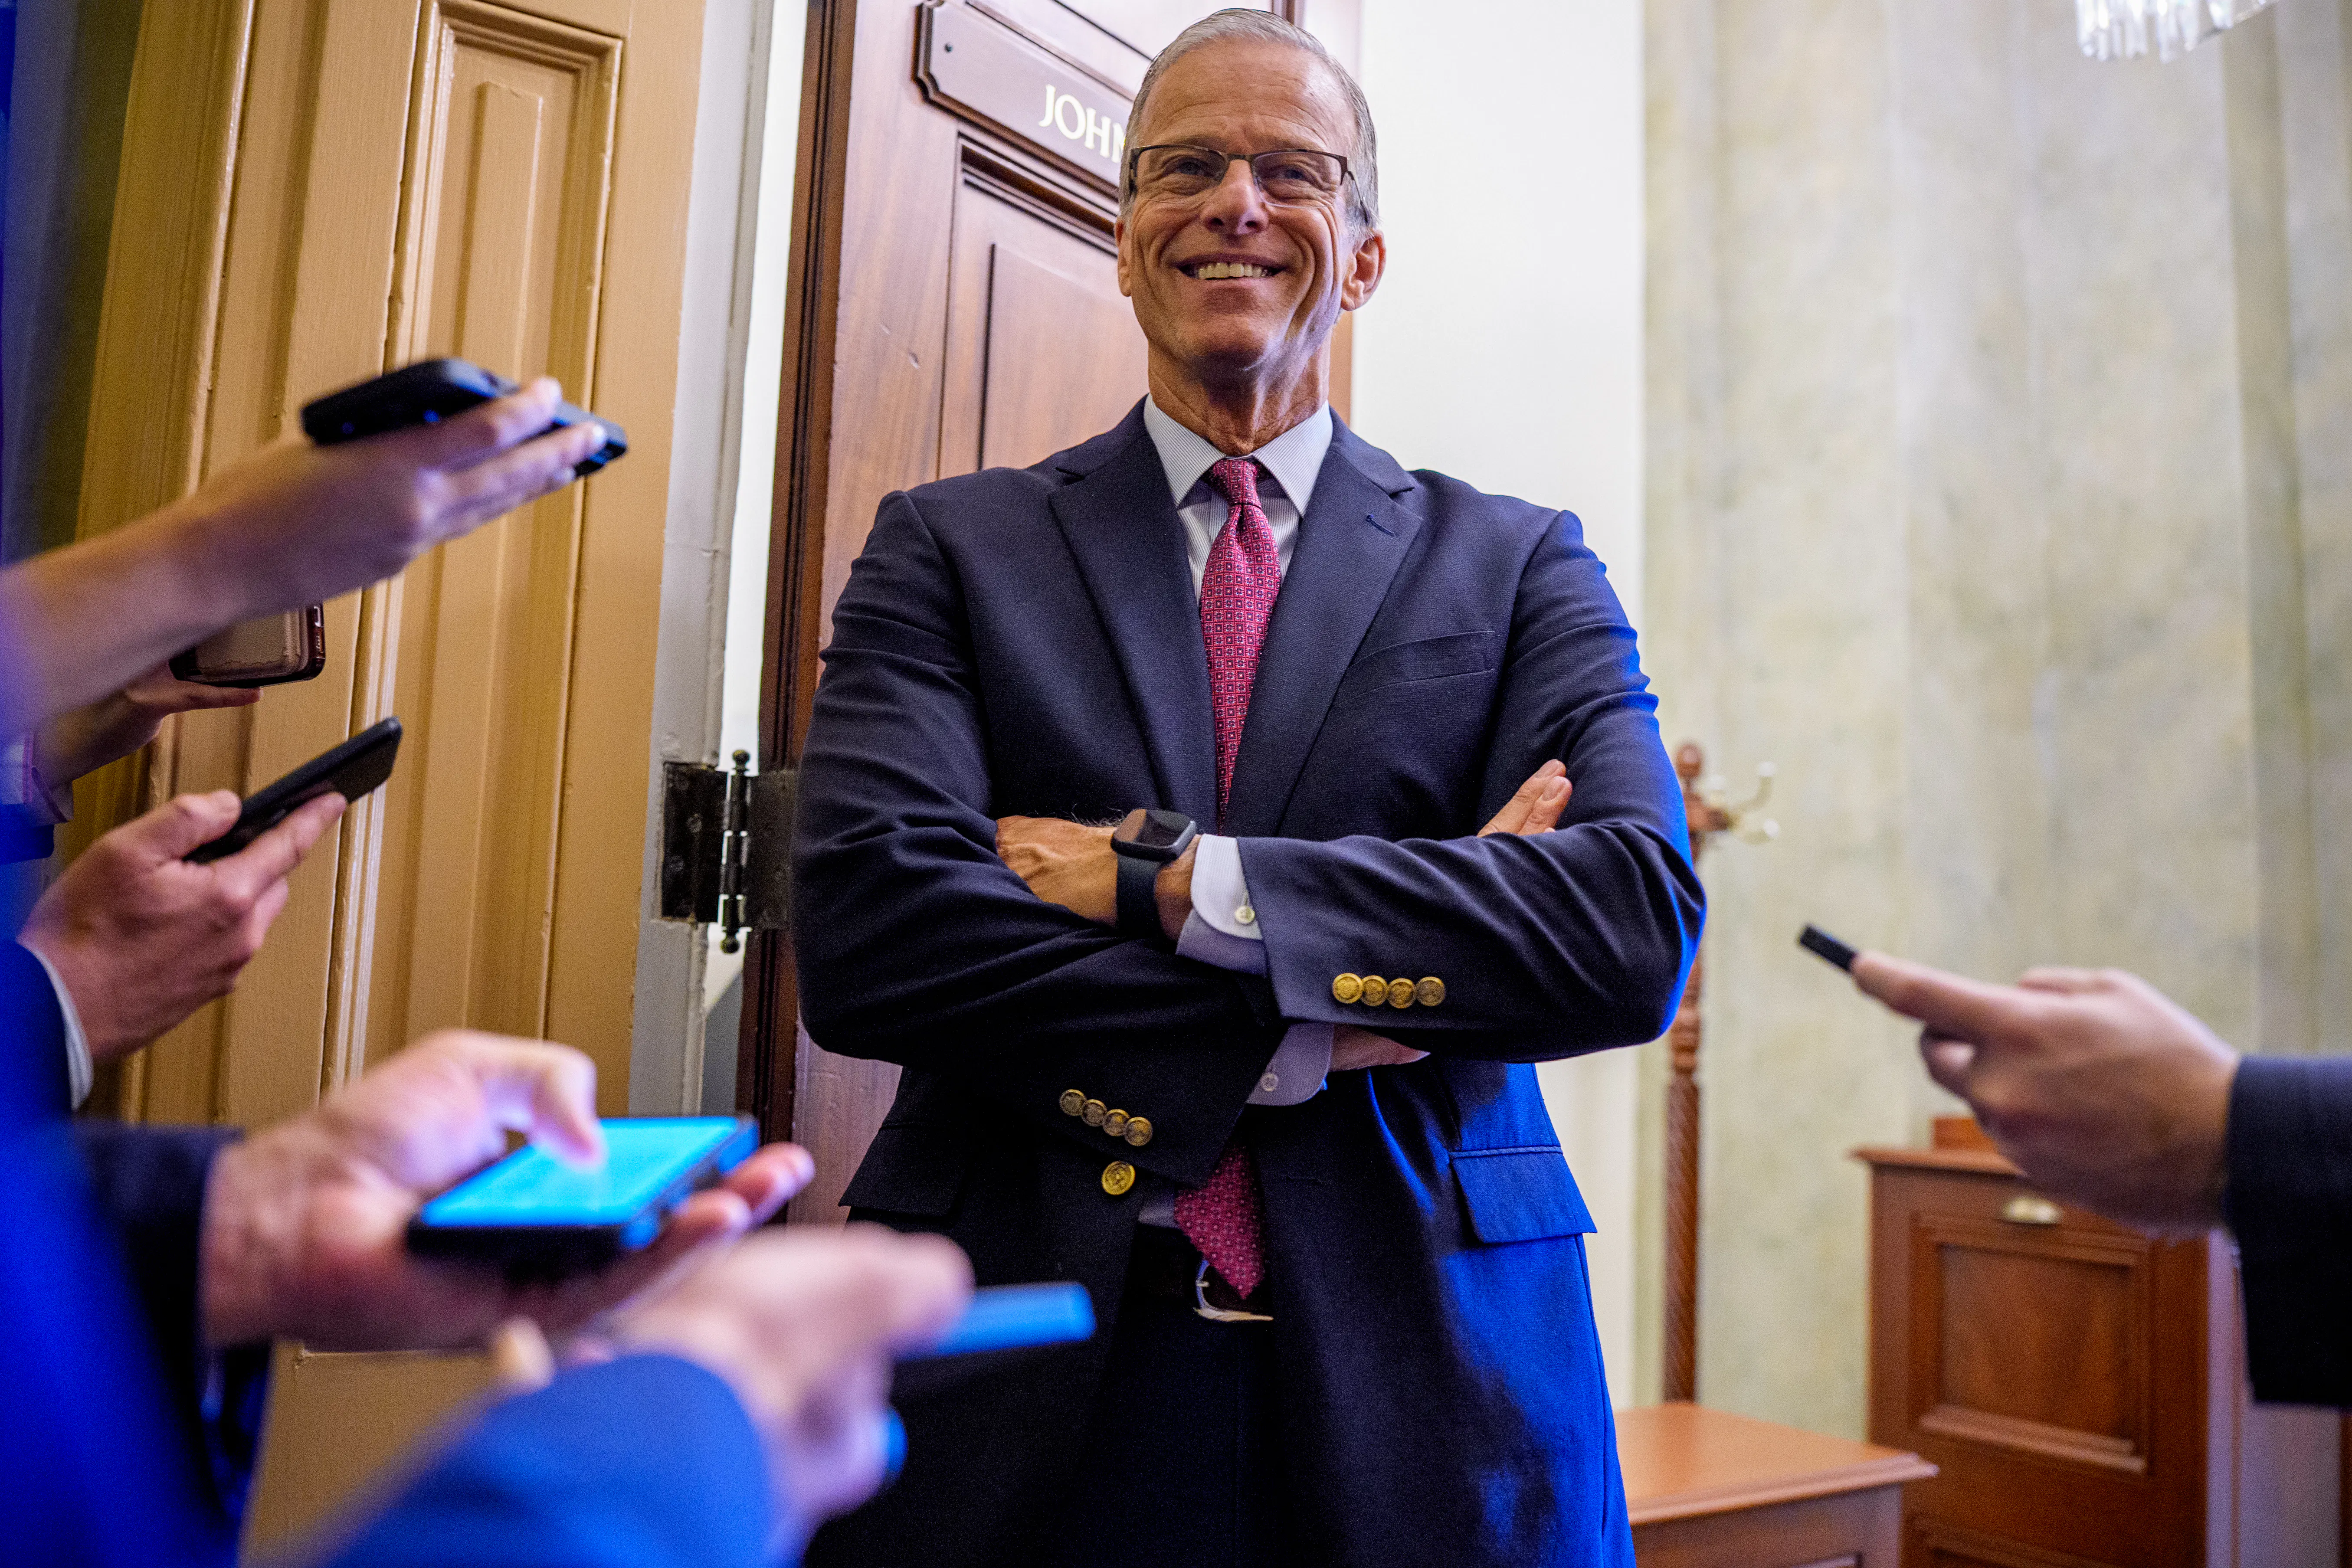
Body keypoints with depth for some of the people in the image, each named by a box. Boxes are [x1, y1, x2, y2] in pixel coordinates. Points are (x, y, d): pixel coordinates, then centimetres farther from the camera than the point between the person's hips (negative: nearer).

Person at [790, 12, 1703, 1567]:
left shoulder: (1519, 565, 4)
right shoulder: (950, 548, 2)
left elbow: (1642, 927, -11)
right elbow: (863, 927, -12)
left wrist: (1171, 877, -17)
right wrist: (1314, 1026, -15)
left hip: (1420, 1387, 1)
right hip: (1023, 1381, 0)